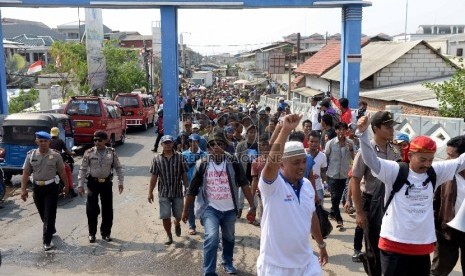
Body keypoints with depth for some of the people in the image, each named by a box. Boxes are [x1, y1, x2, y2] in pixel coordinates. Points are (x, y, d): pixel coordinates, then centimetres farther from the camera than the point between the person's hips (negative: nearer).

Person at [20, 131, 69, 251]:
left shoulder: (55, 155, -5)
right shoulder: (31, 155, 0)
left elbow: (62, 172, 3)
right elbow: (26, 173, 1)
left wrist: (66, 186, 7)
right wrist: (23, 189, -4)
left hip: (51, 188, -3)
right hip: (37, 188, 3)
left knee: (49, 214, -5)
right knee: (43, 214, 17)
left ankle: (47, 241, 0)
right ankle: (51, 230, 42)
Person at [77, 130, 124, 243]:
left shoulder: (112, 153, 0)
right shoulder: (89, 153, -3)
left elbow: (118, 168, 5)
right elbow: (83, 169, -2)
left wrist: (121, 182, 0)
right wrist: (80, 185, -5)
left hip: (107, 183, 1)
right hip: (93, 183, -1)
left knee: (108, 210, 7)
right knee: (92, 210, 1)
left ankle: (106, 233, 22)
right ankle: (92, 233, 16)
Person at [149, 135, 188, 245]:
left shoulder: (180, 157, -3)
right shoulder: (157, 158, -1)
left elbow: (184, 175, 0)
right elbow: (154, 177, 1)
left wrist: (187, 189, 0)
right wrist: (150, 192, 0)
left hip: (178, 192, 0)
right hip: (163, 193, 0)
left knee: (179, 215, 10)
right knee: (165, 217, 1)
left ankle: (177, 224, 45)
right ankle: (169, 237, 20)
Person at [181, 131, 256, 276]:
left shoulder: (233, 162, -8)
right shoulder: (202, 164, -8)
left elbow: (244, 184, -7)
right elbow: (192, 190, 0)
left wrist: (252, 206, -12)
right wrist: (185, 210, 5)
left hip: (229, 209, 2)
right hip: (210, 208, -2)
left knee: (229, 238, 20)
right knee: (212, 238, -20)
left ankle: (227, 263, 46)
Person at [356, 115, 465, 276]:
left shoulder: (435, 172, 4)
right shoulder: (395, 171, -11)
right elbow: (370, 160, -23)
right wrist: (362, 132, -35)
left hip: (423, 245, 5)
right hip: (394, 244, -5)